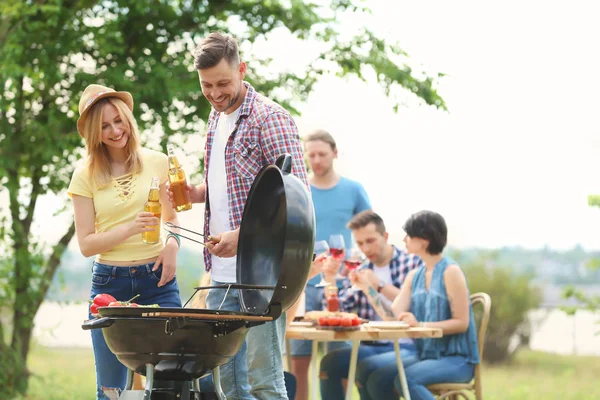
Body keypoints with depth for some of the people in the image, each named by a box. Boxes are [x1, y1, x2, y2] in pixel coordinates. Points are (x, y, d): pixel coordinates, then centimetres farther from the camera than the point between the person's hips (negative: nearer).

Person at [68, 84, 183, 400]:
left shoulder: (157, 163, 4)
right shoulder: (86, 176, 2)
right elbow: (86, 244, -1)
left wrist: (172, 244, -7)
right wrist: (130, 229, -17)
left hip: (157, 280, 0)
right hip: (109, 282, 0)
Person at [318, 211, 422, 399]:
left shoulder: (412, 263, -1)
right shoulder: (360, 271, 15)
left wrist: (380, 286, -18)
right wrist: (330, 280, -3)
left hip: (407, 346, -6)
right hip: (373, 347, 6)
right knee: (329, 363, -18)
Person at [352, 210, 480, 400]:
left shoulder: (450, 272, -11)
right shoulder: (414, 276, 11)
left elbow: (461, 323, -14)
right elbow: (393, 316, 2)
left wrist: (420, 325, -24)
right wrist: (366, 287, -5)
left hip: (456, 359, -7)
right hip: (425, 356, 7)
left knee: (406, 380, -31)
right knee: (377, 381, -11)